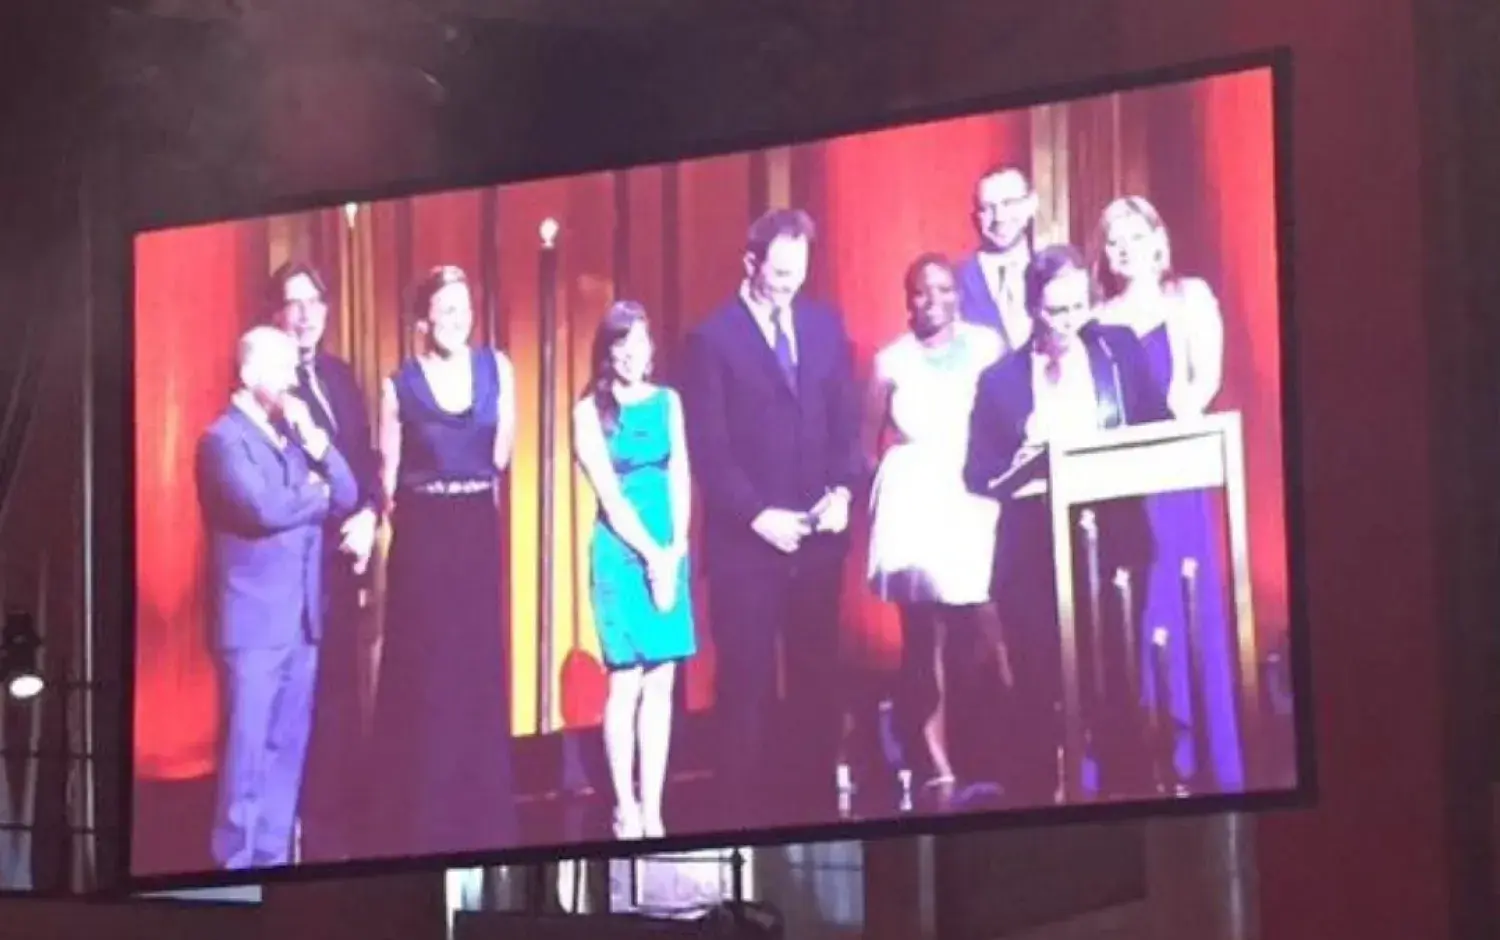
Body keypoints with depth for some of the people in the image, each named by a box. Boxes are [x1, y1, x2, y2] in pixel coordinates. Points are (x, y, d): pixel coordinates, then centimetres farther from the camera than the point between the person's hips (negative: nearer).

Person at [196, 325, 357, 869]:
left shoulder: (292, 432, 15)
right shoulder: (224, 439, -9)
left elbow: (346, 496, 10)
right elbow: (265, 508, -22)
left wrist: (315, 443, -5)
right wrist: (317, 495, -3)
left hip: (301, 617, 7)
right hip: (254, 619, -7)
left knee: (288, 747, 8)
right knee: (248, 748, -6)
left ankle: (273, 858, 13)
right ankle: (236, 862, -2)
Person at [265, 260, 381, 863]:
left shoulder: (339, 377, 15)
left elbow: (365, 459, 14)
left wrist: (369, 514, -4)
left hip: (342, 554, 7)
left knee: (340, 689, 11)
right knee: (311, 695, -5)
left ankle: (341, 825, 18)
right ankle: (318, 832, 0)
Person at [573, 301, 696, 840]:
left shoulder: (668, 402, 9)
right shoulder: (591, 411, -2)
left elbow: (679, 480, 6)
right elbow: (609, 494, -7)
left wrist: (674, 553, -6)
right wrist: (651, 555, -12)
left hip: (670, 551, 4)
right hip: (621, 552, -4)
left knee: (661, 684, 3)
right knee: (626, 683, -5)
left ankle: (653, 811, 5)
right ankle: (626, 810, 0)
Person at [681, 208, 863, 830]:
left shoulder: (825, 326, 9)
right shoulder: (714, 338, -5)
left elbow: (847, 422, 11)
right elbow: (709, 449, -8)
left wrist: (842, 490, -5)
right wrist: (758, 515, -14)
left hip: (817, 533, 4)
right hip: (746, 538, -4)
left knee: (817, 676, 7)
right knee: (747, 681, 1)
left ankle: (815, 803, 13)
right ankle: (747, 811, 6)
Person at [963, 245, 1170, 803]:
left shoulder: (1121, 351, 4)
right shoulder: (1001, 379, 1)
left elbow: (1161, 432, 6)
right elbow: (977, 474, 1)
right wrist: (1016, 467, -19)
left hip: (1113, 544, 1)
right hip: (1034, 555, -1)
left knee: (1115, 683, 3)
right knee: (1038, 691, 4)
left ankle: (1127, 795, 12)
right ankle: (1034, 800, 13)